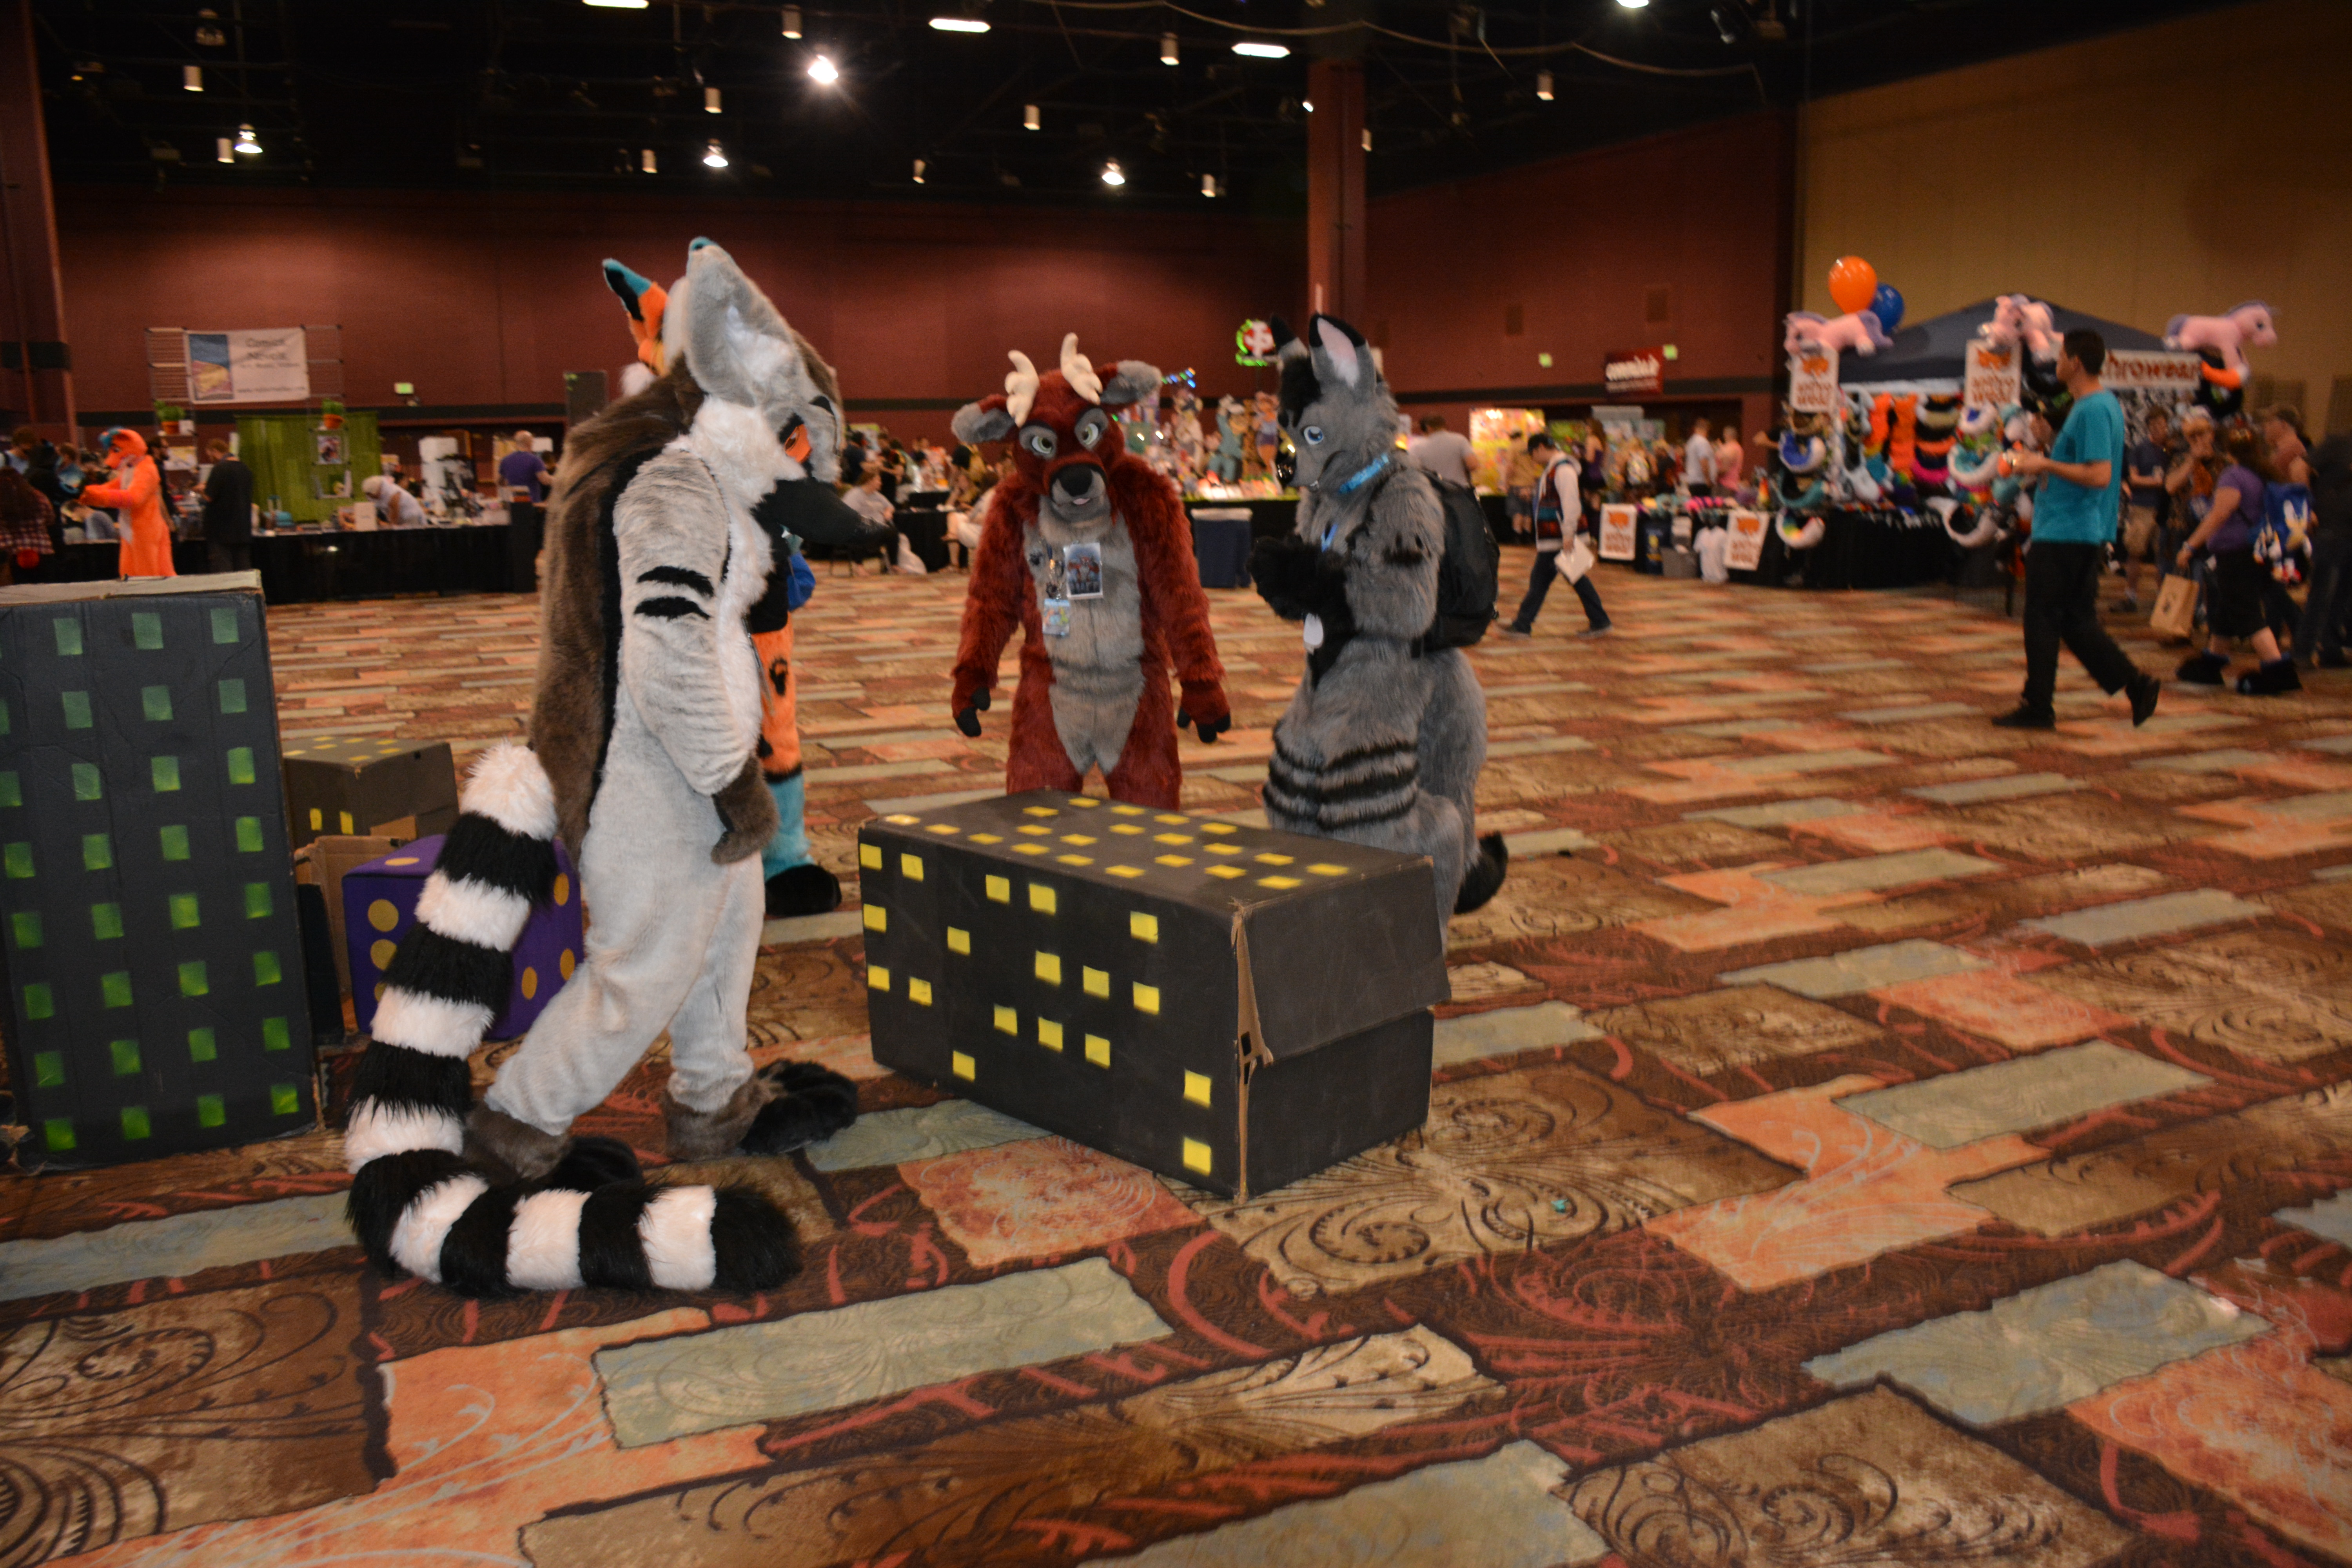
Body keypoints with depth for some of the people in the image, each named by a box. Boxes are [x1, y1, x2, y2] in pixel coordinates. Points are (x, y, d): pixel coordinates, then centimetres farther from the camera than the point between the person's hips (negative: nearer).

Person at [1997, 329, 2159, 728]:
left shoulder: (2093, 411, -18)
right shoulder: (2104, 404, 14)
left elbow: (2099, 476, -25)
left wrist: (2046, 464, -18)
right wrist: (2045, 462, 12)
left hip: (2065, 534, -10)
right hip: (2087, 534, 10)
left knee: (2042, 620, -1)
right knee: (2077, 621, 14)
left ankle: (2037, 707, 7)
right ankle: (2137, 684, 11)